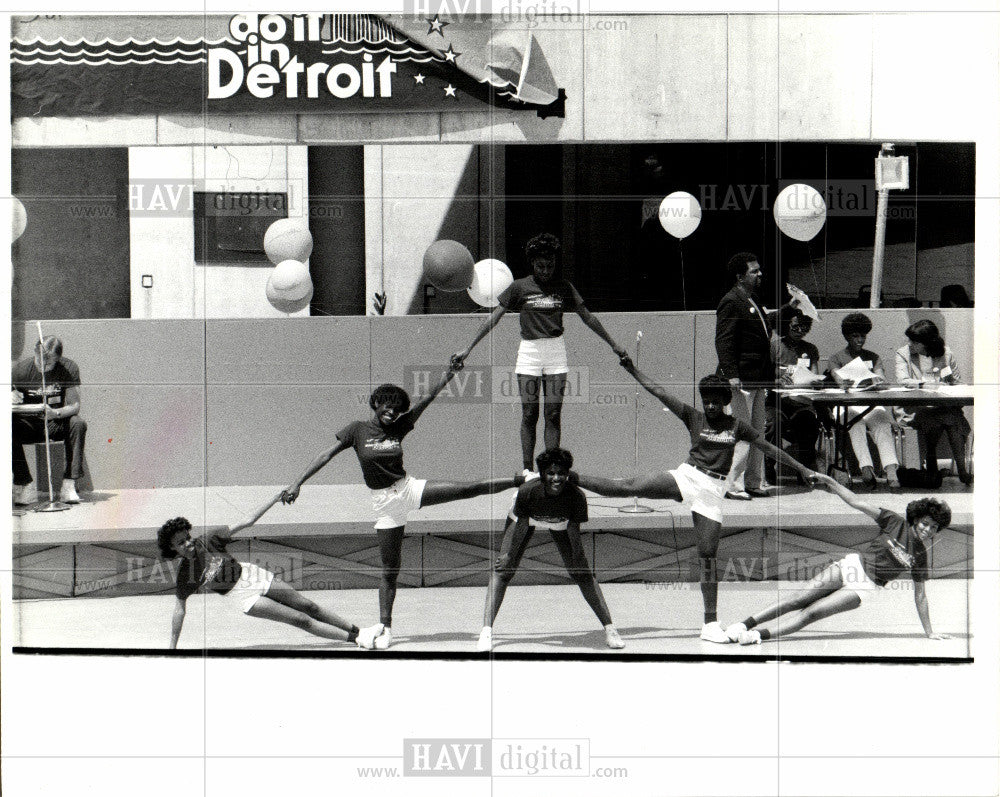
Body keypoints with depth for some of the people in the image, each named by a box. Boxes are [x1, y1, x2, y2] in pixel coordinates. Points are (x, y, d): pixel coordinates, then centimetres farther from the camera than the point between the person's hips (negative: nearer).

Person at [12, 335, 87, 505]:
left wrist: (55, 413, -35)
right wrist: (9, 398, -32)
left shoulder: (69, 368, -10)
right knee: (9, 426, -31)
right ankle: (24, 486, -27)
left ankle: (69, 485, -28)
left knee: (78, 424, -31)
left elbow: (74, 406, -14)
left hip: (57, 424, 0)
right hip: (29, 424, 0)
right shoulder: (20, 369, -9)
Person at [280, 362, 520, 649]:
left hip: (409, 489, 2)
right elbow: (327, 454, -5)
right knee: (390, 569, -1)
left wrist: (448, 376, -14)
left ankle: (524, 481, 6)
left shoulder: (399, 427, 3)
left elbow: (426, 399, -3)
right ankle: (385, 628, 6)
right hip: (385, 504, -2)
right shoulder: (358, 430, -4)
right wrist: (298, 483, -11)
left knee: (469, 489, -6)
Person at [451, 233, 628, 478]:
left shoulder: (564, 287, 5)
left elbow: (587, 317, 12)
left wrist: (613, 345, 15)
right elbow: (494, 318, 1)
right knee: (529, 414, -2)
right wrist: (468, 348, -2)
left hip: (556, 350, 1)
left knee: (553, 414, -2)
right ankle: (528, 469, 1)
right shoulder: (520, 287, 0)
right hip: (529, 350, -1)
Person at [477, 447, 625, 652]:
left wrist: (578, 564, -20)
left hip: (561, 524, 1)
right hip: (527, 519, -1)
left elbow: (574, 533, -23)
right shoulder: (528, 491, -40)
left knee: (583, 574, -4)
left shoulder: (576, 496, -37)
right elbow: (521, 527, -23)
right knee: (502, 570, -12)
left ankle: (609, 628, 5)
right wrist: (509, 555, -13)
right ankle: (487, 630, -12)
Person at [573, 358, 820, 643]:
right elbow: (659, 392, 0)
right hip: (685, 477, 0)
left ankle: (711, 624, 2)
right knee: (629, 487, -20)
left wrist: (801, 468, 11)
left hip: (712, 491, 1)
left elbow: (769, 448, 11)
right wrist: (631, 368, -7)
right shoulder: (693, 417, 5)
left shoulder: (736, 426, 7)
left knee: (708, 556, -2)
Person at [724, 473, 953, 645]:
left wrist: (929, 632, 7)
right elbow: (858, 504, -4)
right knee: (800, 599, -12)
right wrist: (832, 484, -13)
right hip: (852, 566, 1)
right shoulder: (895, 523, -1)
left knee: (811, 613, -16)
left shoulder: (921, 556, 1)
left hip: (864, 587, -1)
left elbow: (920, 596, 8)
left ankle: (759, 634, -27)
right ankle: (745, 624, -9)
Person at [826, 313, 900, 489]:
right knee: (856, 421, -38)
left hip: (871, 403, 2)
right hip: (846, 405, -2)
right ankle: (866, 467, -53)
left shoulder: (873, 358, 24)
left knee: (882, 422, -33)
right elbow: (840, 379, -5)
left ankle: (891, 470, -51)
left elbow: (882, 380, 6)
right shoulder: (836, 358, 16)